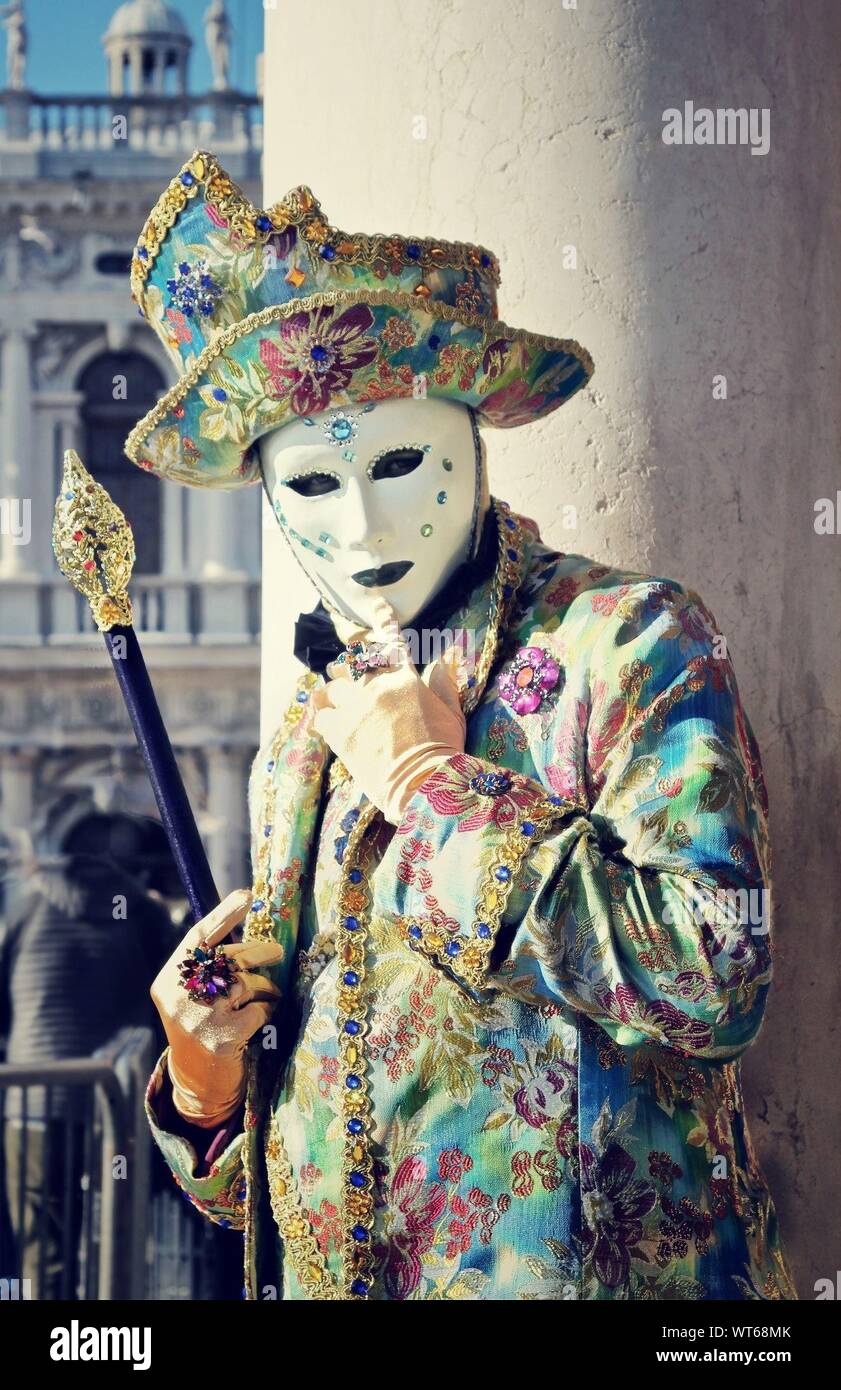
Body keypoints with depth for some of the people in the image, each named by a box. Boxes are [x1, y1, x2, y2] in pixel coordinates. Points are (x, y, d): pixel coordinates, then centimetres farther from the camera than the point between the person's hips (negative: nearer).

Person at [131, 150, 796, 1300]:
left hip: (589, 1269, -5)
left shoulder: (626, 644, -7)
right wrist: (208, 1074, -3)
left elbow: (711, 977, -20)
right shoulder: (297, 753, 11)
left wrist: (431, 779, -13)